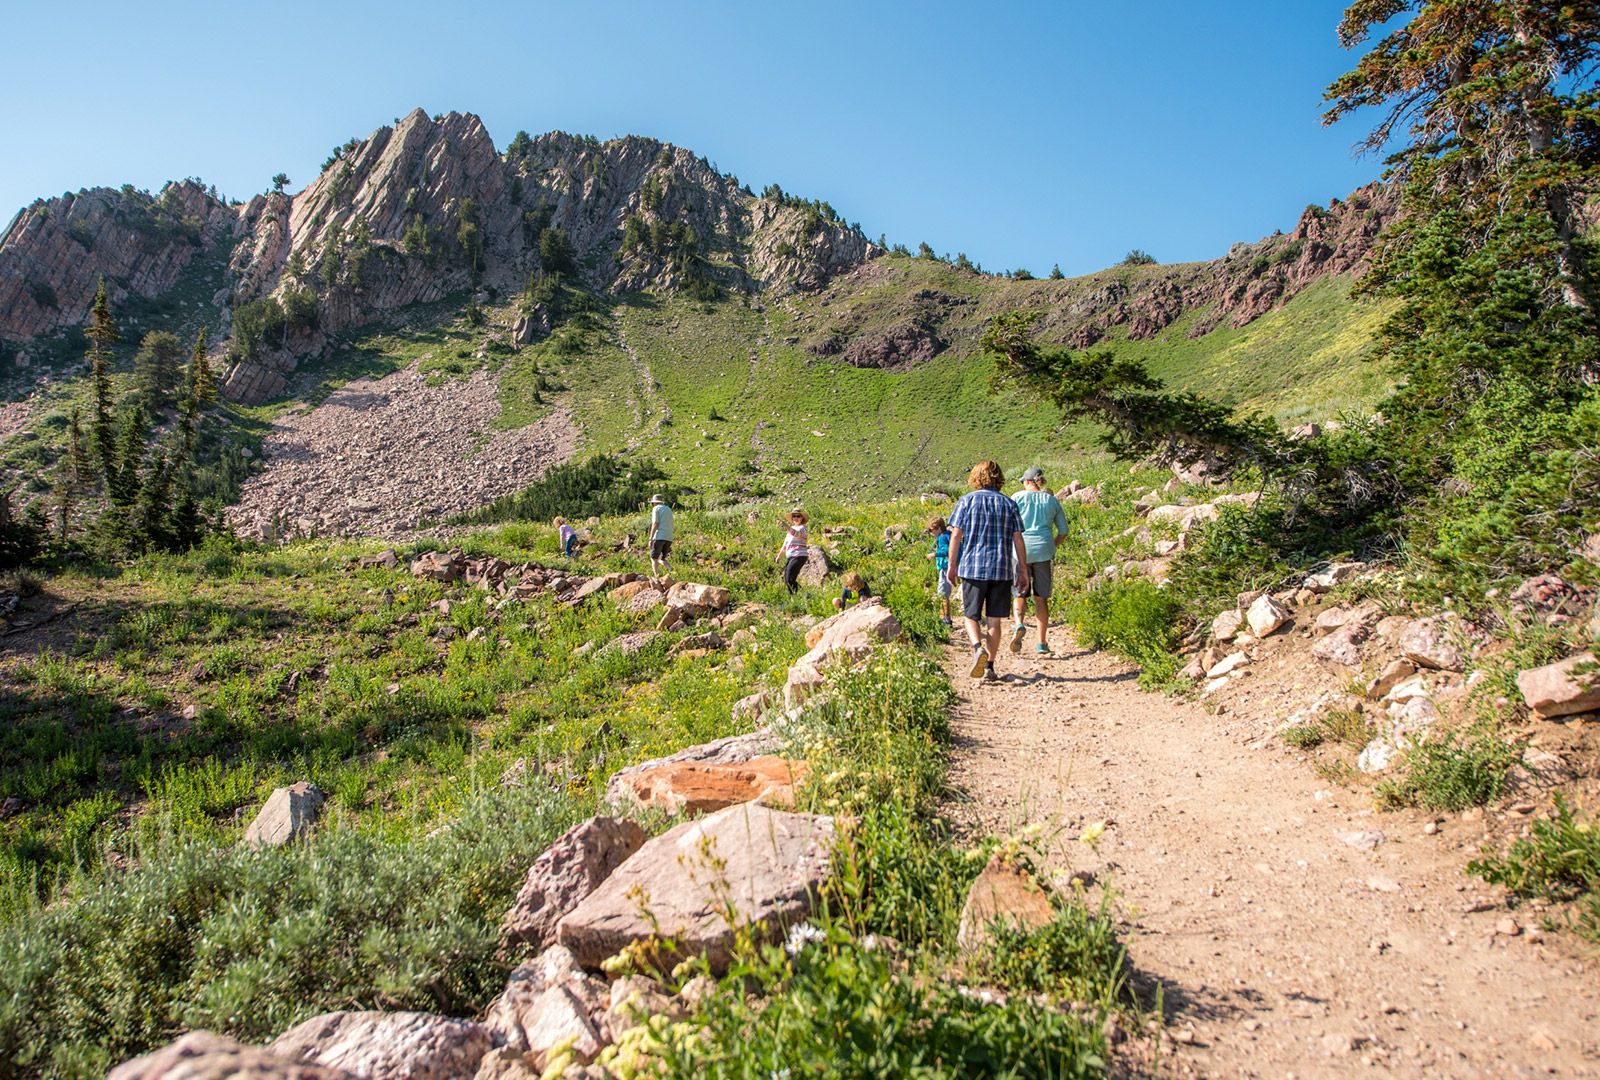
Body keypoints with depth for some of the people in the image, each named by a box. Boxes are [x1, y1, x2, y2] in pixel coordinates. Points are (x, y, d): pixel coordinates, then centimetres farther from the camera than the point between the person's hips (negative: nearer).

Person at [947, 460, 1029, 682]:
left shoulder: (967, 501, 1)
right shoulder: (1009, 504, 7)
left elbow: (956, 535, -3)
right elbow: (1018, 541, 4)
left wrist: (951, 566, 4)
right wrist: (1023, 571, 10)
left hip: (972, 568, -2)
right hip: (1002, 570, 2)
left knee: (970, 616, 9)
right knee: (994, 620, 9)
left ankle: (978, 648, -18)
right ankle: (989, 667, 10)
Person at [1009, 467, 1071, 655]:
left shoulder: (1018, 497, 4)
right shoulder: (1053, 501, 12)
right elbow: (1063, 531, 14)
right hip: (1044, 550, 2)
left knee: (1020, 594, 9)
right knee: (1041, 598, 8)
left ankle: (1019, 624, -20)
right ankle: (1042, 643, 8)